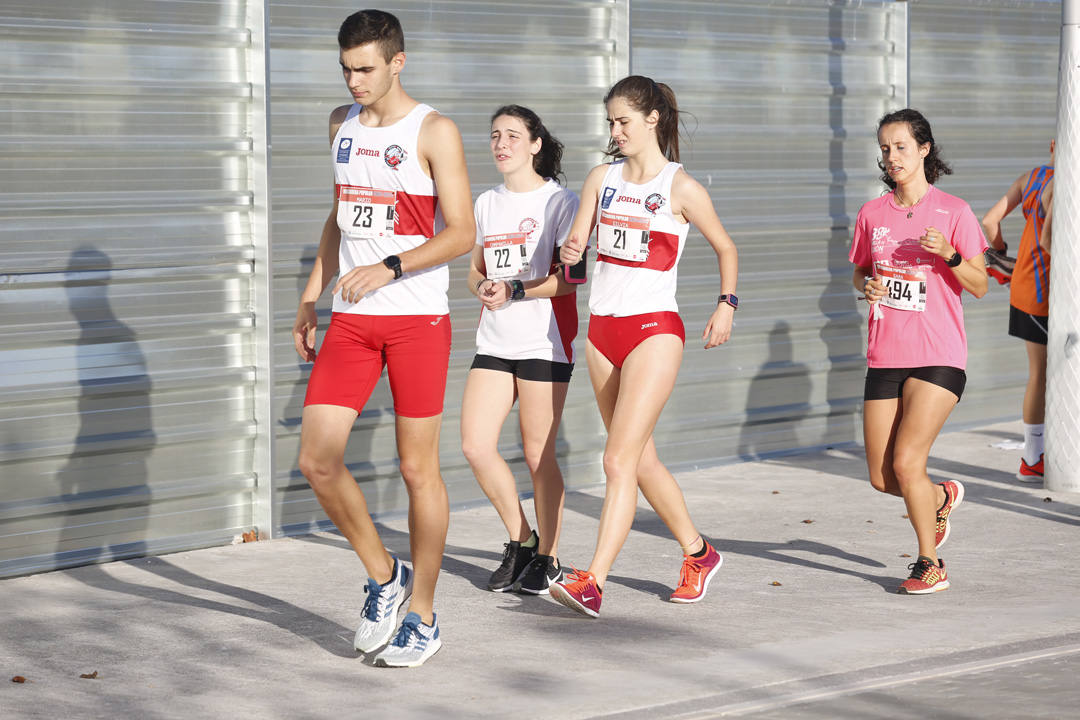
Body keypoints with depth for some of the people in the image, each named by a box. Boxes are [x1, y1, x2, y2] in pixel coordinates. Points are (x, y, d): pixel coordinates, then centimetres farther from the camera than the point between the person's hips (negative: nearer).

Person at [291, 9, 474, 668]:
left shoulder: (433, 132, -6)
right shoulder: (343, 124, 13)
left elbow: (462, 233, -11)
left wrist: (388, 268, -23)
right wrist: (311, 298, 19)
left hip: (417, 321, -5)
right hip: (351, 321, 5)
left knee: (419, 469, 1)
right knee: (318, 459, -4)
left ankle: (422, 617, 13)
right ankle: (384, 576, 17)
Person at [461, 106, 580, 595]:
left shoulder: (560, 202, -4)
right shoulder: (487, 204, 15)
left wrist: (515, 290, -18)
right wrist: (482, 288, -2)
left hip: (544, 342, -6)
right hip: (495, 342, 6)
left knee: (538, 454, -2)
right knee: (475, 446, -4)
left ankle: (547, 557, 14)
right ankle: (520, 541, 15)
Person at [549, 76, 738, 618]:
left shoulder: (681, 188, -4)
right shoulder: (602, 179, 9)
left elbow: (725, 248, 9)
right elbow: (575, 244, 12)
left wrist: (726, 304, -3)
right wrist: (570, 252, -11)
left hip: (655, 331, -6)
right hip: (602, 328, 6)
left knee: (619, 460, -14)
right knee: (641, 460, 14)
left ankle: (591, 584, -18)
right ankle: (698, 554, 31)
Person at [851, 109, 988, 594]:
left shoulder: (953, 212, -3)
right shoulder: (872, 214, 8)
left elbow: (979, 286, -2)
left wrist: (949, 254, -19)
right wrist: (867, 286, -3)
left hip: (938, 358, -4)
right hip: (884, 356, 4)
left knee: (906, 463, -16)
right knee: (881, 477, 3)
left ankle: (929, 563, 6)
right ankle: (943, 498, 36)